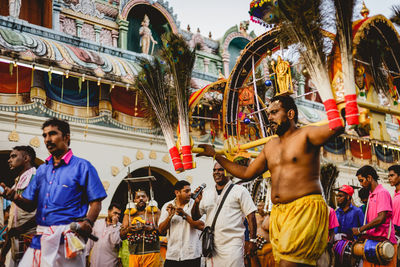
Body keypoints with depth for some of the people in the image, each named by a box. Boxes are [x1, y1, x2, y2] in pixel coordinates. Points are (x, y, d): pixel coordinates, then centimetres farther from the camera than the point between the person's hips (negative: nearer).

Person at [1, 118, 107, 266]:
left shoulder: (82, 166, 2)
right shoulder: (42, 169, 18)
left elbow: (96, 203, -3)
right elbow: (31, 205, 15)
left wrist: (87, 221, -21)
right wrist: (16, 197, -5)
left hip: (67, 237, -5)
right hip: (39, 238, 5)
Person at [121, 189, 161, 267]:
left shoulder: (155, 212, 7)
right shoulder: (129, 213, 12)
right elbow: (122, 236, 11)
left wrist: (153, 228, -15)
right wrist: (128, 229, -8)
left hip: (152, 253, -2)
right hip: (134, 254, 2)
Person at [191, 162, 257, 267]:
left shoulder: (240, 191, 1)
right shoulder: (206, 193, 13)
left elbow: (251, 215, -2)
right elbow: (195, 217, 13)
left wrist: (252, 240, -9)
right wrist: (197, 202, -6)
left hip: (233, 245, -4)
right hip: (212, 246, 4)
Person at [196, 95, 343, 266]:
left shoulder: (306, 135, 1)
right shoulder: (270, 146, 21)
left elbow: (335, 127, -18)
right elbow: (246, 173, 27)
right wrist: (215, 155, 30)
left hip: (306, 208, -7)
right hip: (278, 213, 7)